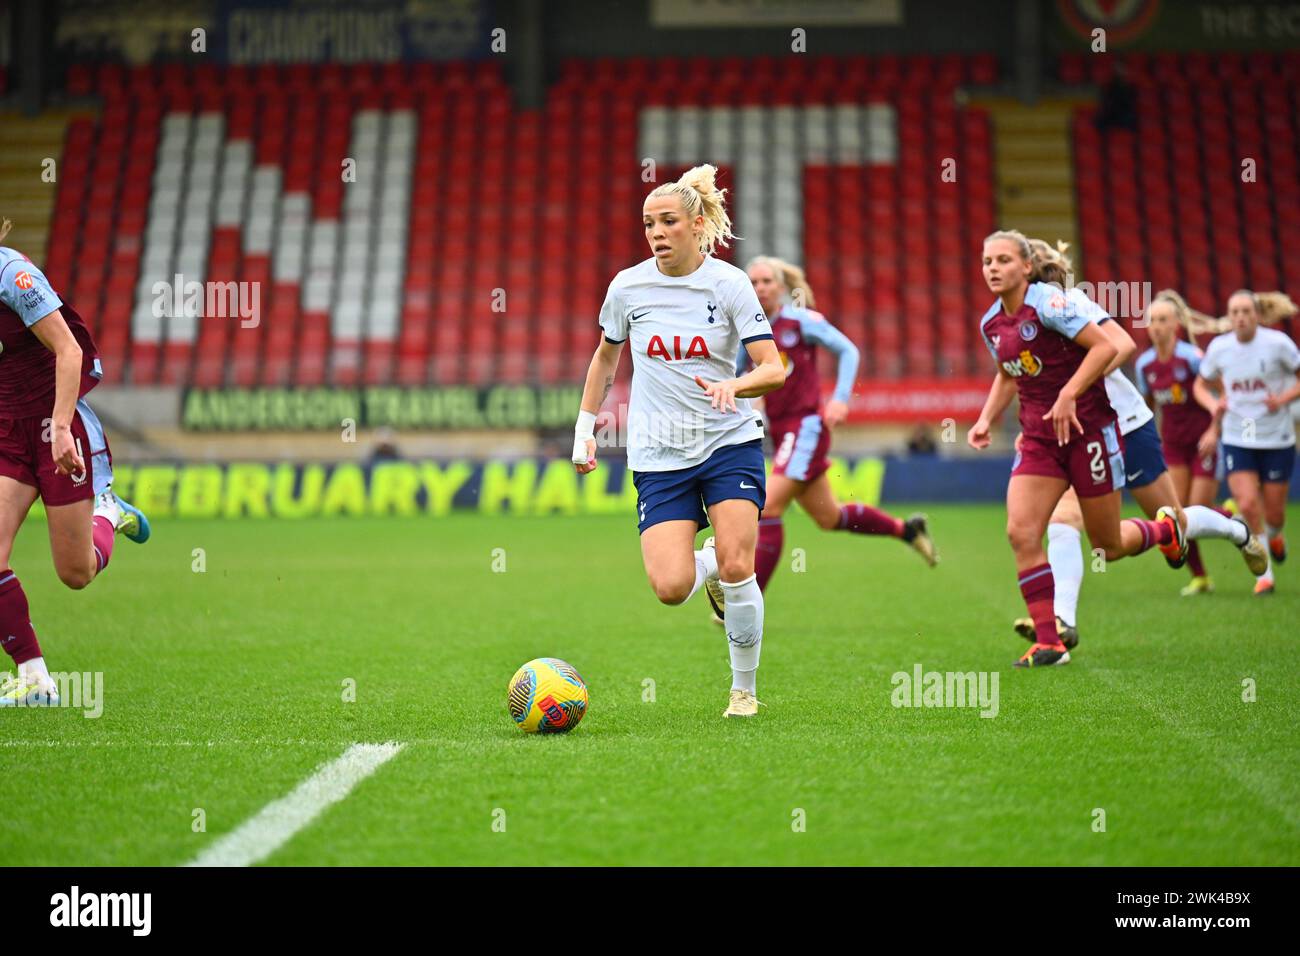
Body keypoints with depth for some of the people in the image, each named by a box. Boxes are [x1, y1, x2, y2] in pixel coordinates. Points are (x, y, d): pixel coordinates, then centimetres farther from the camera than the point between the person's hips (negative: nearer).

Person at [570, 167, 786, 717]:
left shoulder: (729, 284, -6)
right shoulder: (628, 286, 0)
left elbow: (774, 370, -9)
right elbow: (605, 358, 18)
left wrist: (734, 385, -29)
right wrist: (584, 431, 17)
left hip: (730, 442, -1)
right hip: (659, 456, 1)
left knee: (737, 568, -16)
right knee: (671, 588, -14)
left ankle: (744, 689, 7)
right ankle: (707, 565, 25)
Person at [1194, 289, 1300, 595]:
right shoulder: (1219, 348, -3)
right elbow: (1201, 385, 13)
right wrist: (1215, 404, -7)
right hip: (1237, 440, 1)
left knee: (1273, 513, 3)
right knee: (1247, 504, -15)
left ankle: (1275, 536, 43)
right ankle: (1264, 573, -1)